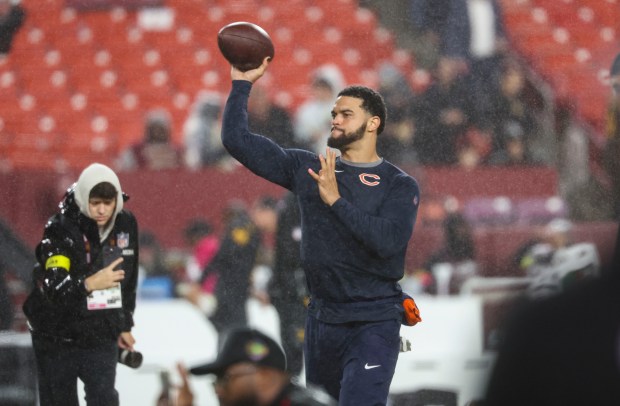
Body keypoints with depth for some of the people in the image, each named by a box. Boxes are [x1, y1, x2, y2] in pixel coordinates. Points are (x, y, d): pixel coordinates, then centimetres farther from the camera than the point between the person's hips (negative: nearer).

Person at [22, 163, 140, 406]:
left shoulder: (126, 224, -2)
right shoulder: (60, 230, -19)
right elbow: (53, 288, -29)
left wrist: (125, 325, 18)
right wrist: (89, 283, -45)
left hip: (102, 336, 3)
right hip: (57, 338, -3)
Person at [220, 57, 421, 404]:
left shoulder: (400, 185, -4)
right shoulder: (308, 169, 7)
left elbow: (389, 241, -21)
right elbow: (237, 139, 7)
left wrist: (336, 200, -22)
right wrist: (242, 84, 2)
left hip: (374, 322, -5)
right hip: (322, 319, 5)